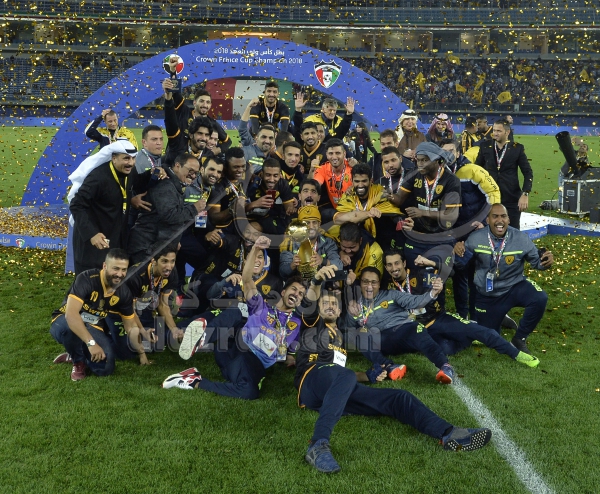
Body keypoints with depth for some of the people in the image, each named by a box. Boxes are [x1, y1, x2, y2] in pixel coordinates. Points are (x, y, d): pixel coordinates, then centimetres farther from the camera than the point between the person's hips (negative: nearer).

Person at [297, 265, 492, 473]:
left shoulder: (340, 338, 38)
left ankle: (449, 433, -24)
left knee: (398, 397, -7)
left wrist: (368, 376, 16)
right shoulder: (314, 325, 21)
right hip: (313, 381, -6)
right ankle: (319, 446, -58)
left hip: (337, 391, 6)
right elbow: (310, 302, -3)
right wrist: (317, 280, -26)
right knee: (346, 376, -42)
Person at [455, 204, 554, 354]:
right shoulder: (475, 238, -14)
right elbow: (462, 262, -7)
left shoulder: (522, 239, -14)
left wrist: (546, 261, -30)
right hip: (486, 295, 1)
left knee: (540, 299, -32)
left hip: (514, 287, 0)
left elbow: (536, 261, -6)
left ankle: (519, 339, -8)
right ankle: (499, 317, 48)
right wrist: (458, 252, -31)